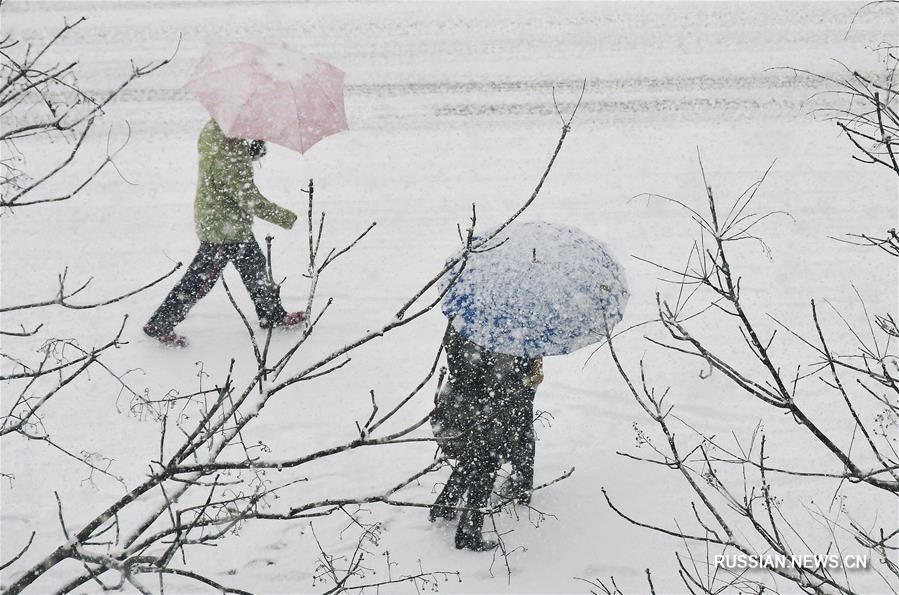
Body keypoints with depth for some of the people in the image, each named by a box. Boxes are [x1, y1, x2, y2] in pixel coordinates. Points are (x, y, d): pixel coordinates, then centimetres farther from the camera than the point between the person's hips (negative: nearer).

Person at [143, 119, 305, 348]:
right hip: (223, 227, -10)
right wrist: (285, 218, -14)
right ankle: (159, 326, 12)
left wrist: (255, 147, -8)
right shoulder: (229, 148, -30)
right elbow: (248, 198, -26)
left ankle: (272, 315, 40)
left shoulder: (213, 128, -2)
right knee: (202, 278, 2)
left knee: (254, 264, 23)